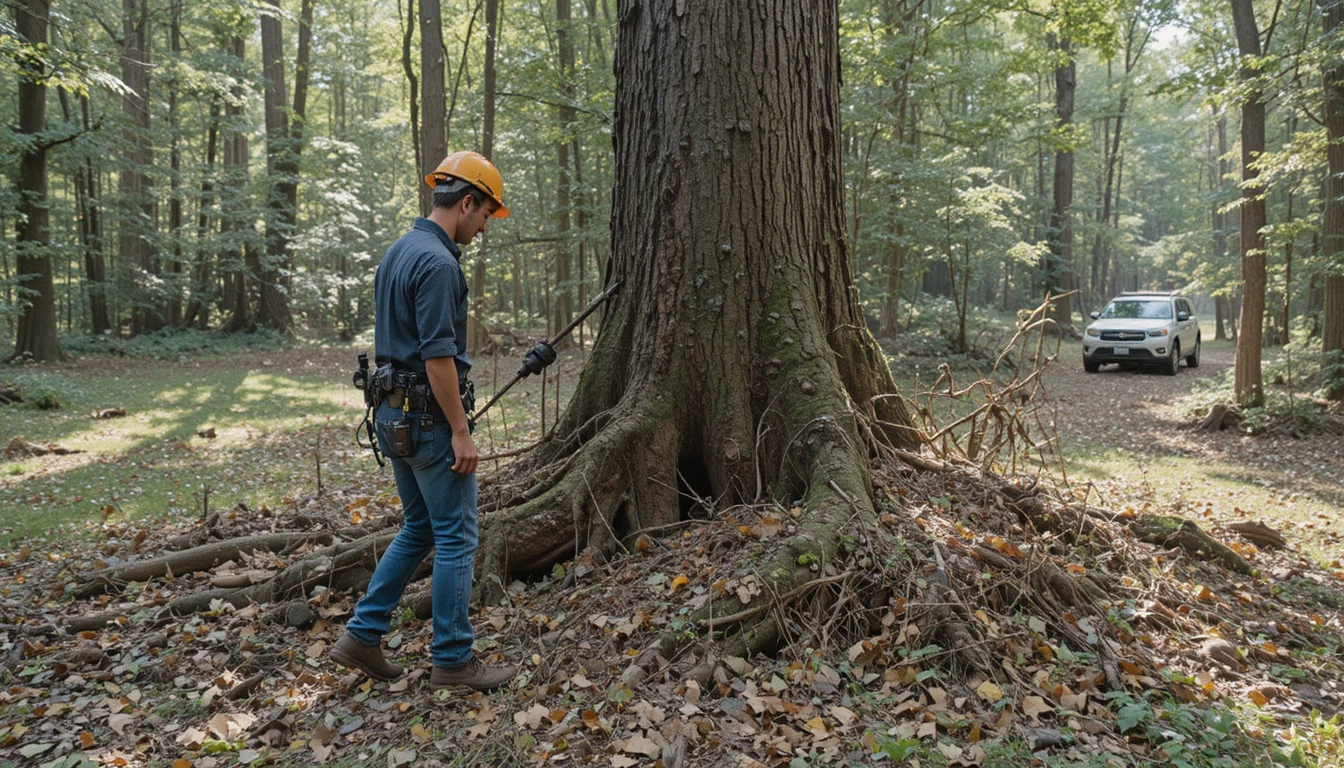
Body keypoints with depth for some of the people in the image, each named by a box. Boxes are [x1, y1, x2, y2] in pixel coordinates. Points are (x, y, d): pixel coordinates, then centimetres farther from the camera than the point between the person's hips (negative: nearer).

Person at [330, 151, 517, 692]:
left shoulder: (396, 252, 14)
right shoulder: (438, 262, -18)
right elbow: (438, 356, -23)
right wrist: (461, 432, -19)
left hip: (395, 413, 10)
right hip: (430, 417, -10)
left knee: (420, 530, 19)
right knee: (456, 537, 0)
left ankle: (363, 635, 21)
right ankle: (453, 660, 10)